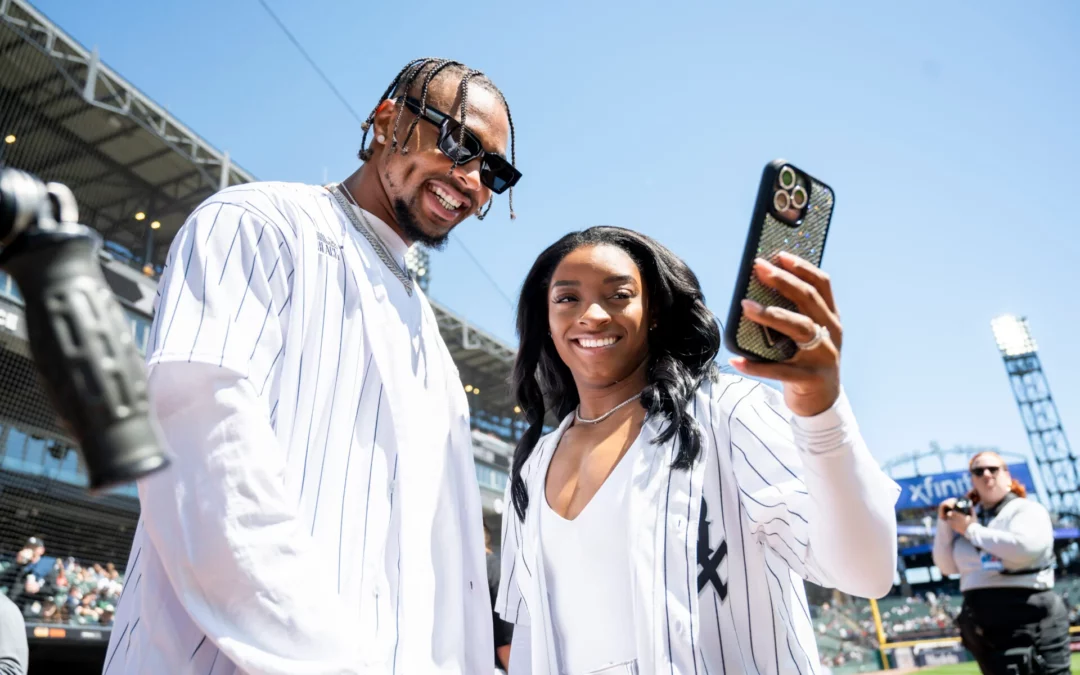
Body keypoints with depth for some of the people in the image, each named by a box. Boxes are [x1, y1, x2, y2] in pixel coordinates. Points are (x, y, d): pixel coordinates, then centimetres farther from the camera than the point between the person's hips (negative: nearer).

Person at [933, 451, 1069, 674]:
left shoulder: (1027, 509, -2)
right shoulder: (967, 516, 12)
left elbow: (1025, 547, -22)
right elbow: (947, 567, 10)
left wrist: (972, 530, -11)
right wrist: (945, 523, -1)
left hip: (1032, 617, -5)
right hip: (982, 625, 5)